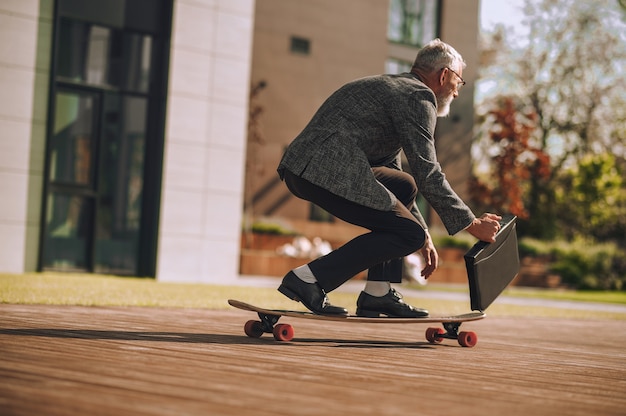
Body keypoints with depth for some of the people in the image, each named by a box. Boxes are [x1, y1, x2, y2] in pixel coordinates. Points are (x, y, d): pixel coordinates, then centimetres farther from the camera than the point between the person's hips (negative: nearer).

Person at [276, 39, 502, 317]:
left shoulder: (392, 87, 31)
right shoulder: (418, 96, -1)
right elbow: (427, 174, -8)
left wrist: (424, 238, 34)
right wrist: (472, 224, 1)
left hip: (300, 166, 10)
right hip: (326, 171, -10)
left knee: (403, 187, 24)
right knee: (408, 234, -5)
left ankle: (377, 293, 16)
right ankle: (308, 278, -8)